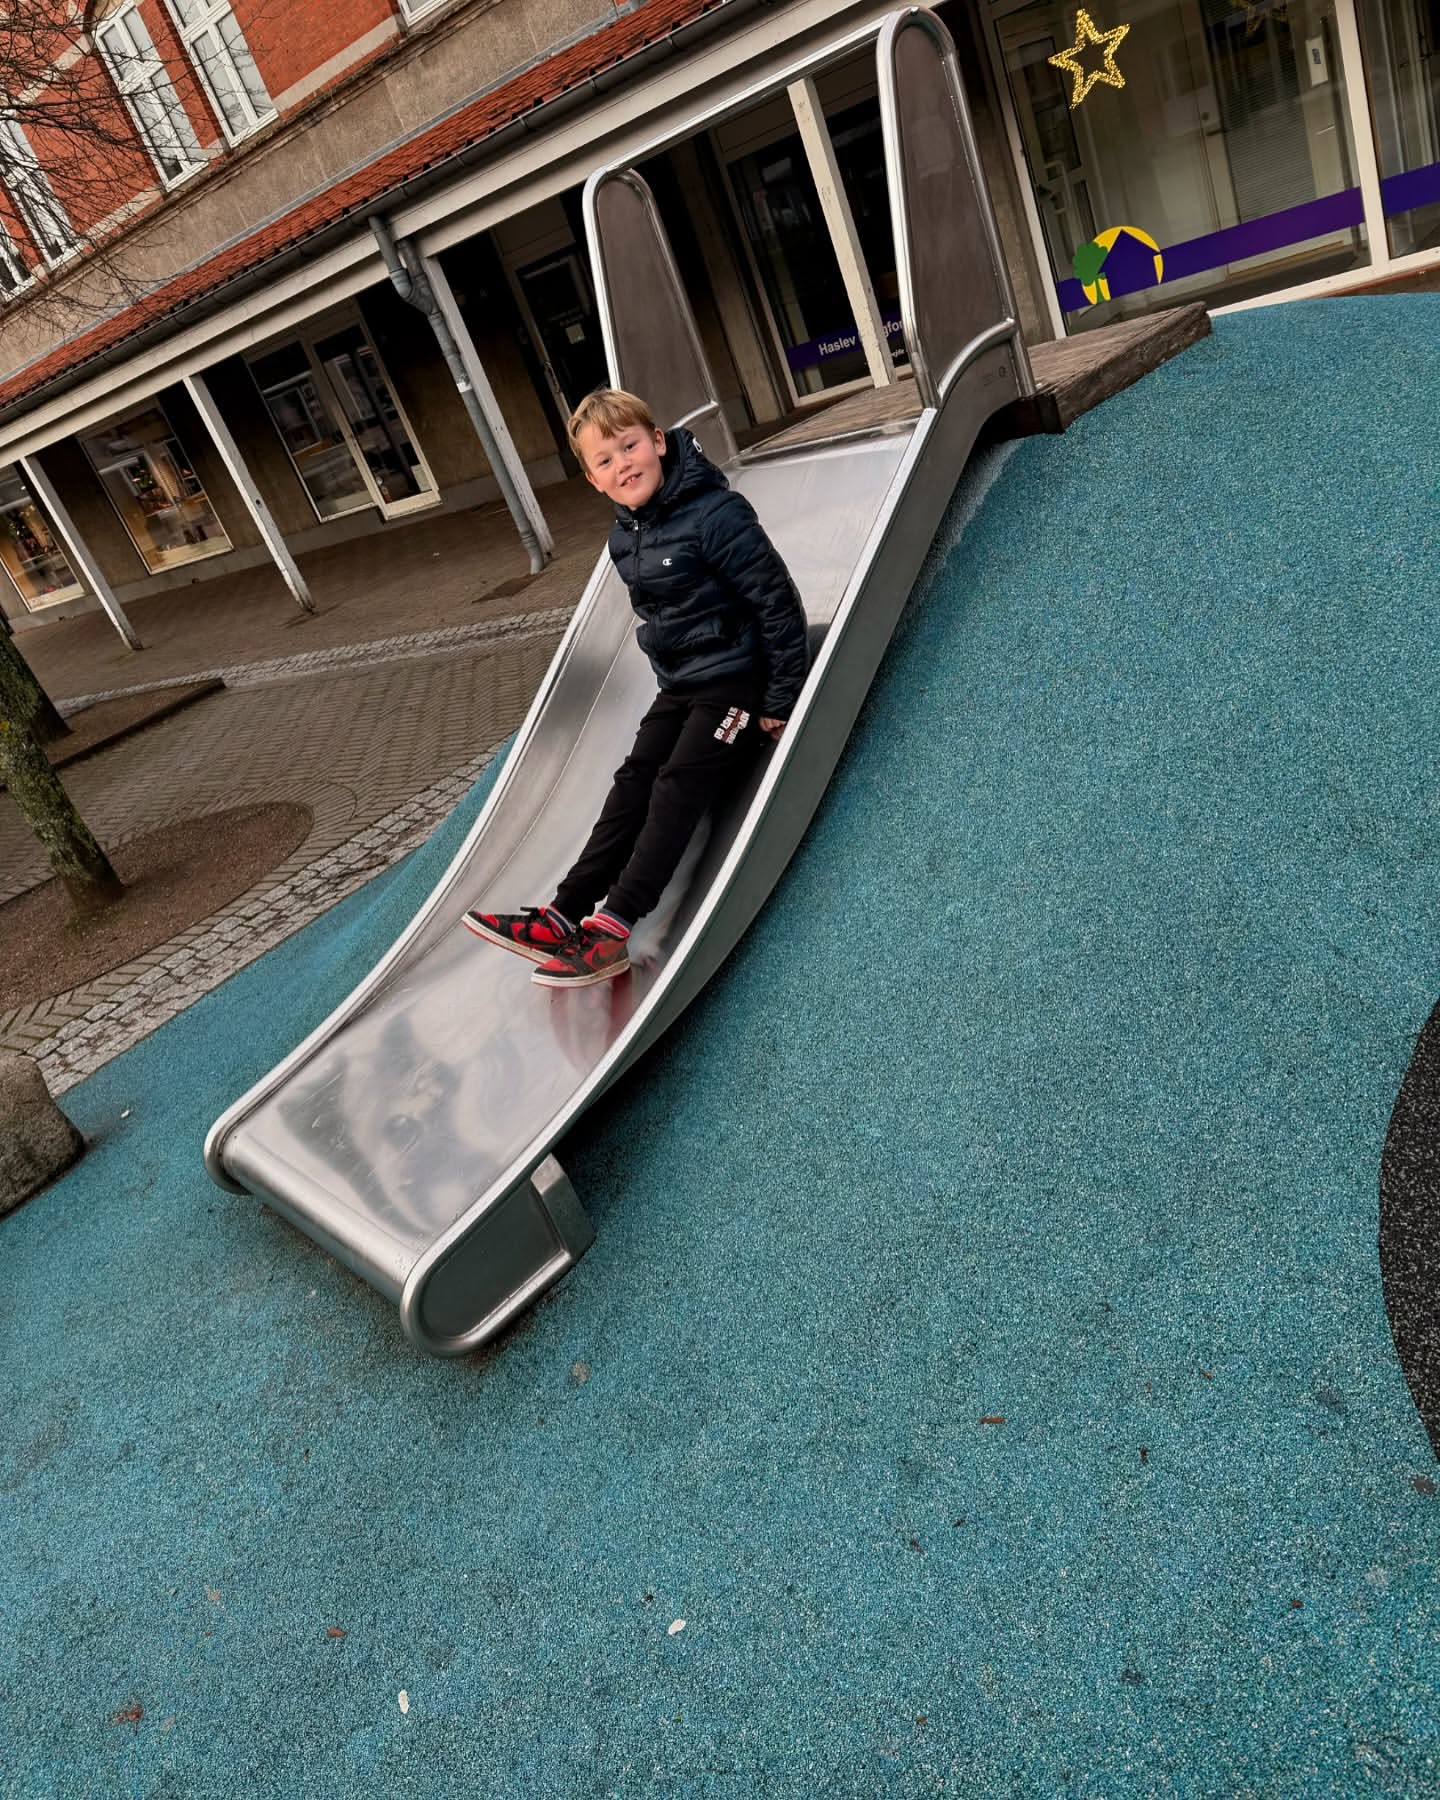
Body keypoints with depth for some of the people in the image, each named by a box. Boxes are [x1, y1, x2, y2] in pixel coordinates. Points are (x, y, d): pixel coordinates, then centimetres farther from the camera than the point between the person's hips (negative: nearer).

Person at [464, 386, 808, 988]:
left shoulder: (715, 515, -19)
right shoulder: (623, 538, 5)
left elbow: (778, 602, -17)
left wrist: (780, 700, -17)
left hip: (736, 678, -8)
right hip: (679, 684, 8)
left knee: (678, 787, -17)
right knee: (633, 782, -3)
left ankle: (611, 928, -23)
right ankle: (566, 913, -8)